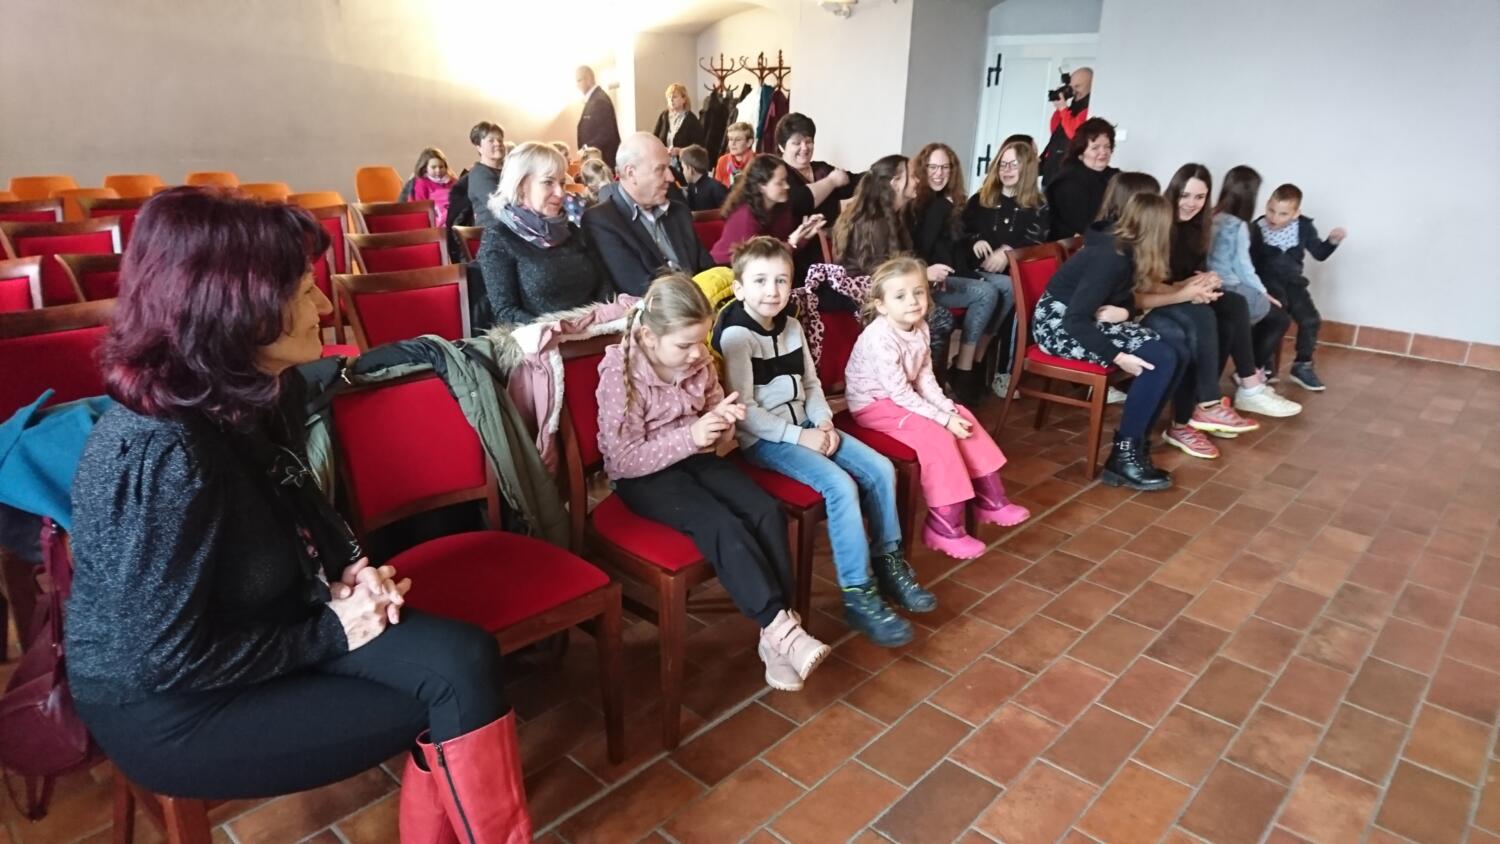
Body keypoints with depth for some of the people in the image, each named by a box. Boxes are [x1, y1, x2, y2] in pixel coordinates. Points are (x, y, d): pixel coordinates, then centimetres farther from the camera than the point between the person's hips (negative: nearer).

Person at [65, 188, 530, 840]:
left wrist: (352, 566, -4)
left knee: (463, 660, -15)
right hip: (167, 707, -7)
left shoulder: (264, 394, -2)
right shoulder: (160, 454, -29)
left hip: (267, 622, 7)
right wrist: (329, 634, -17)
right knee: (454, 694, -12)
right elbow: (167, 660, -24)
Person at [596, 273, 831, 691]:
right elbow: (625, 460, -19)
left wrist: (723, 422, -14)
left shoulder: (700, 362, -2)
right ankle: (779, 626, -22)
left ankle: (777, 633, -15)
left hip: (695, 459, 6)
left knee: (768, 511, -18)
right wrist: (690, 437, -28)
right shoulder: (620, 375, -18)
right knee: (722, 525, -30)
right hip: (643, 477, -5)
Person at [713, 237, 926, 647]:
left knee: (880, 469, -4)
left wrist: (824, 422, -4)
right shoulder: (735, 335, -14)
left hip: (804, 426, 8)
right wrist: (798, 435, -20)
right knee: (841, 485, -26)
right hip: (762, 439, -8)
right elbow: (743, 411, -18)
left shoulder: (792, 327, 10)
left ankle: (887, 562, 13)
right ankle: (858, 594, -16)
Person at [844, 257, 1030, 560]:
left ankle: (989, 499, 13)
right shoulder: (880, 338, -27)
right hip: (873, 404, -9)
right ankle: (944, 525, -15)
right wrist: (943, 418, -24)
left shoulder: (920, 328, -2)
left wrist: (949, 410, -13)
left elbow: (925, 378, 1)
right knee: (936, 436, -23)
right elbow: (900, 393, -27)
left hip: (901, 398, 9)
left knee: (964, 418, 2)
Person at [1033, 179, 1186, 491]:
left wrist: (1122, 311, -12)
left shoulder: (1123, 248, 2)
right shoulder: (1111, 256, -23)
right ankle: (1123, 456, -15)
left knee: (1171, 351, -7)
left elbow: (1124, 298, 12)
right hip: (1059, 324, -9)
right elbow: (1075, 320, -28)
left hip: (1084, 320, 9)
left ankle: (1133, 441, -1)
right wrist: (1118, 357, -29)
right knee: (1160, 359, -20)